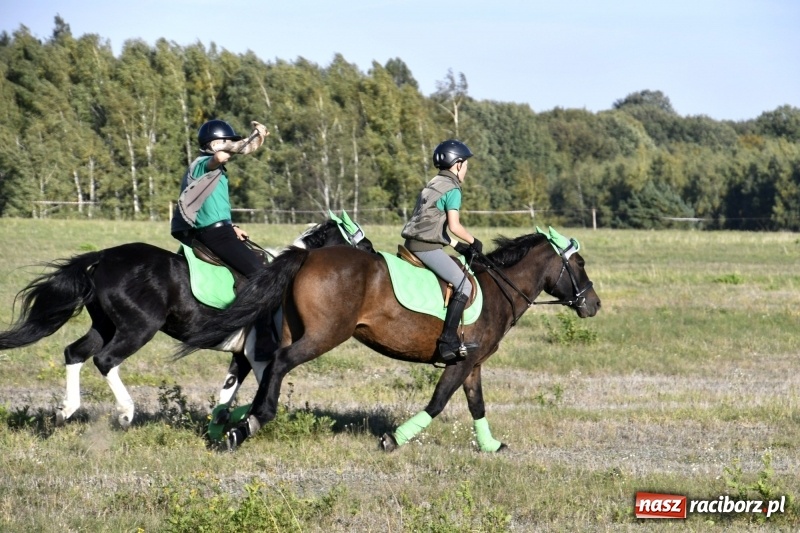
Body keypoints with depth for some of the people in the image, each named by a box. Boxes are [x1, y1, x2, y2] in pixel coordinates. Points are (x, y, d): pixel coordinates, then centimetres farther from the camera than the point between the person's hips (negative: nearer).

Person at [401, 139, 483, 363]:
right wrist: (473, 242, 0)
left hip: (414, 243, 10)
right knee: (464, 285, -11)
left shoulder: (434, 185, 20)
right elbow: (454, 226, -17)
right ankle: (448, 341, -19)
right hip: (427, 247, -10)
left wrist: (458, 246, 19)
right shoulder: (452, 189, -8)